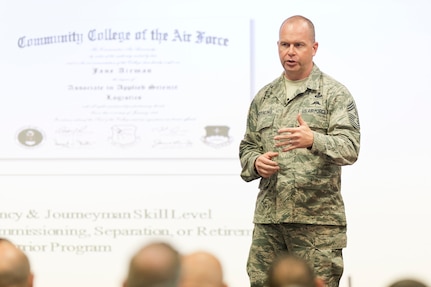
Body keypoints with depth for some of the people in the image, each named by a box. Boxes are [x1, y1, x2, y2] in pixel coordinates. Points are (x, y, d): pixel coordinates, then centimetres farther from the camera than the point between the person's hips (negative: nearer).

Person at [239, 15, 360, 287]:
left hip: (317, 219, -4)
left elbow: (350, 147, -11)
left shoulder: (335, 94, 1)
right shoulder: (264, 97, 16)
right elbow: (247, 147, 22)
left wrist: (313, 141, -30)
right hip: (268, 218, 4)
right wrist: (255, 162, -2)